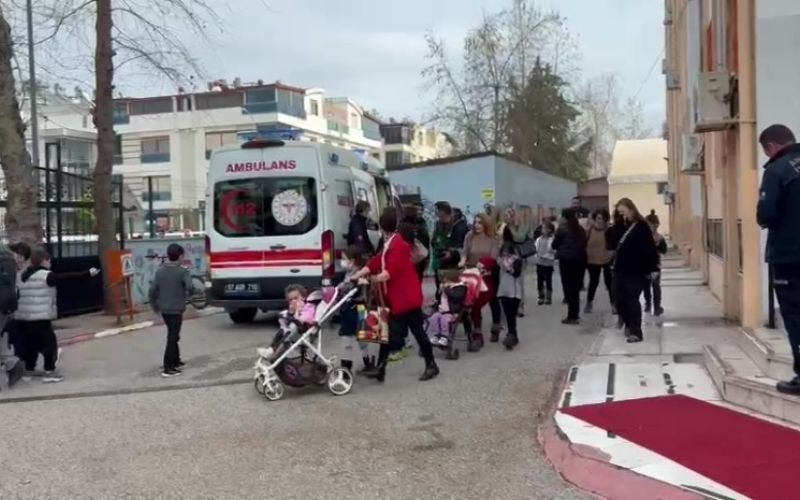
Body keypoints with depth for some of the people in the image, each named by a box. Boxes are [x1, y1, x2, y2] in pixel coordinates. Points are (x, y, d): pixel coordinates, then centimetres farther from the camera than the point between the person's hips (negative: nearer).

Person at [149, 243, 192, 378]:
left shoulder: (160, 271, 5)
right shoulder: (183, 271, -11)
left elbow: (152, 290, 4)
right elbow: (189, 287, -25)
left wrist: (154, 306, 15)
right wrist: (186, 293, -2)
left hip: (164, 309, 6)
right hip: (176, 309, -6)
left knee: (172, 336, 21)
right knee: (172, 338, -3)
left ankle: (176, 361, 31)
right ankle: (168, 368, -5)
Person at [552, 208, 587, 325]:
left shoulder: (562, 228, -7)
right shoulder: (580, 229, 8)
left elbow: (554, 244, -2)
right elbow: (584, 243, 16)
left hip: (566, 259, -5)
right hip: (579, 259, 5)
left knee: (568, 288, -2)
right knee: (575, 287, 12)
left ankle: (572, 316, -3)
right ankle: (575, 315, 18)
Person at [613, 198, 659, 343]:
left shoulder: (641, 226, -10)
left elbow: (648, 249, -15)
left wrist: (652, 268, -17)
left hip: (636, 271, -7)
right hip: (620, 270, 7)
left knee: (632, 301, -6)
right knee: (620, 300, 10)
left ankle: (636, 332, -2)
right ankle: (629, 325, 30)